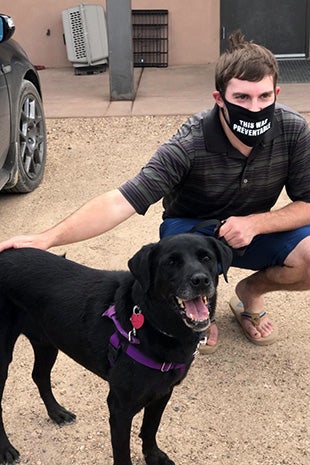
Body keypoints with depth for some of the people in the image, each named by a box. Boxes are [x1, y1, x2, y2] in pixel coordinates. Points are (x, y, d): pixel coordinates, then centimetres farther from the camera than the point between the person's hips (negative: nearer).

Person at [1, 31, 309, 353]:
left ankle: (250, 292, 9)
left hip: (255, 229, 3)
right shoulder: (189, 145, -31)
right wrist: (48, 238, -48)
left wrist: (254, 223, -31)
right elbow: (121, 201, -36)